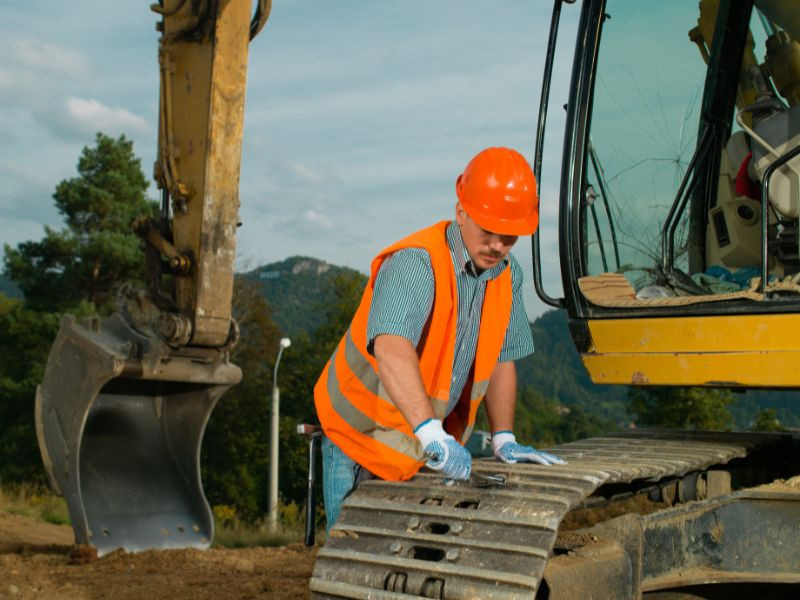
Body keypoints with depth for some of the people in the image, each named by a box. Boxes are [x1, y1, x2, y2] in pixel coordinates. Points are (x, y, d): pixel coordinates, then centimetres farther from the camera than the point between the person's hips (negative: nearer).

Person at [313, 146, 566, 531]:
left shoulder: (507, 274, -2)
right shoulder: (414, 264, -27)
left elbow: (501, 359, 9)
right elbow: (391, 349, -44)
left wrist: (503, 439, 5)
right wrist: (431, 432, -55)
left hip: (430, 446, 7)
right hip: (363, 439, -6)